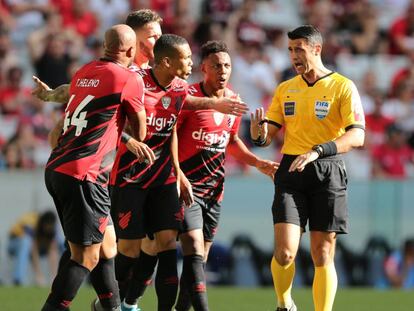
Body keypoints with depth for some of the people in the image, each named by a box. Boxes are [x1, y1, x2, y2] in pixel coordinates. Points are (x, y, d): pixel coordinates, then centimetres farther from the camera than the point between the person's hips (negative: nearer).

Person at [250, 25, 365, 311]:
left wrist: (317, 151, -28)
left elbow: (357, 136, -14)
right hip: (291, 172, 2)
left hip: (328, 173, -2)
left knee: (323, 255, -2)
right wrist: (260, 134, -13)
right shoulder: (285, 89, 12)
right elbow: (268, 136, 13)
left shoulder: (343, 87, -2)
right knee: (285, 252, -11)